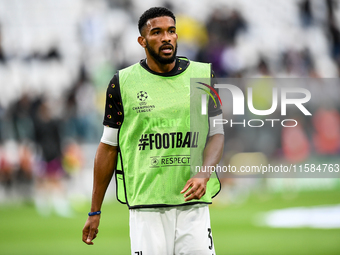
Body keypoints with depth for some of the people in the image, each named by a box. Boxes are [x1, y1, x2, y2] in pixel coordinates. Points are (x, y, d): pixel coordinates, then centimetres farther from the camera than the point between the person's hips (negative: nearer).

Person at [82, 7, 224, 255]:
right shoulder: (123, 83, 3)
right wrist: (95, 211, 8)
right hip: (146, 205, -1)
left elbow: (216, 134, 10)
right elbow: (108, 147, 8)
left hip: (193, 205, 2)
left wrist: (204, 173, -11)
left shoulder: (203, 76, 7)